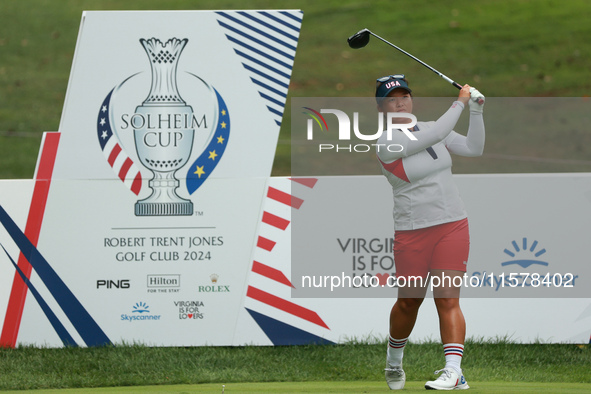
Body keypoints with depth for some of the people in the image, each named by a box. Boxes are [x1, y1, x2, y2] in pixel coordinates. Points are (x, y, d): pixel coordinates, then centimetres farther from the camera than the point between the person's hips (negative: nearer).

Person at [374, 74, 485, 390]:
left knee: (448, 299, -9)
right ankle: (394, 362, 34)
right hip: (412, 232, -3)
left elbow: (473, 148, 10)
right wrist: (460, 102, -10)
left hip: (452, 225, 3)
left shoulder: (429, 127, 8)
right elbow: (436, 135, -21)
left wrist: (476, 110, -1)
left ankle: (453, 372, -17)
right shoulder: (387, 143, -12)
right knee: (408, 302, 9)